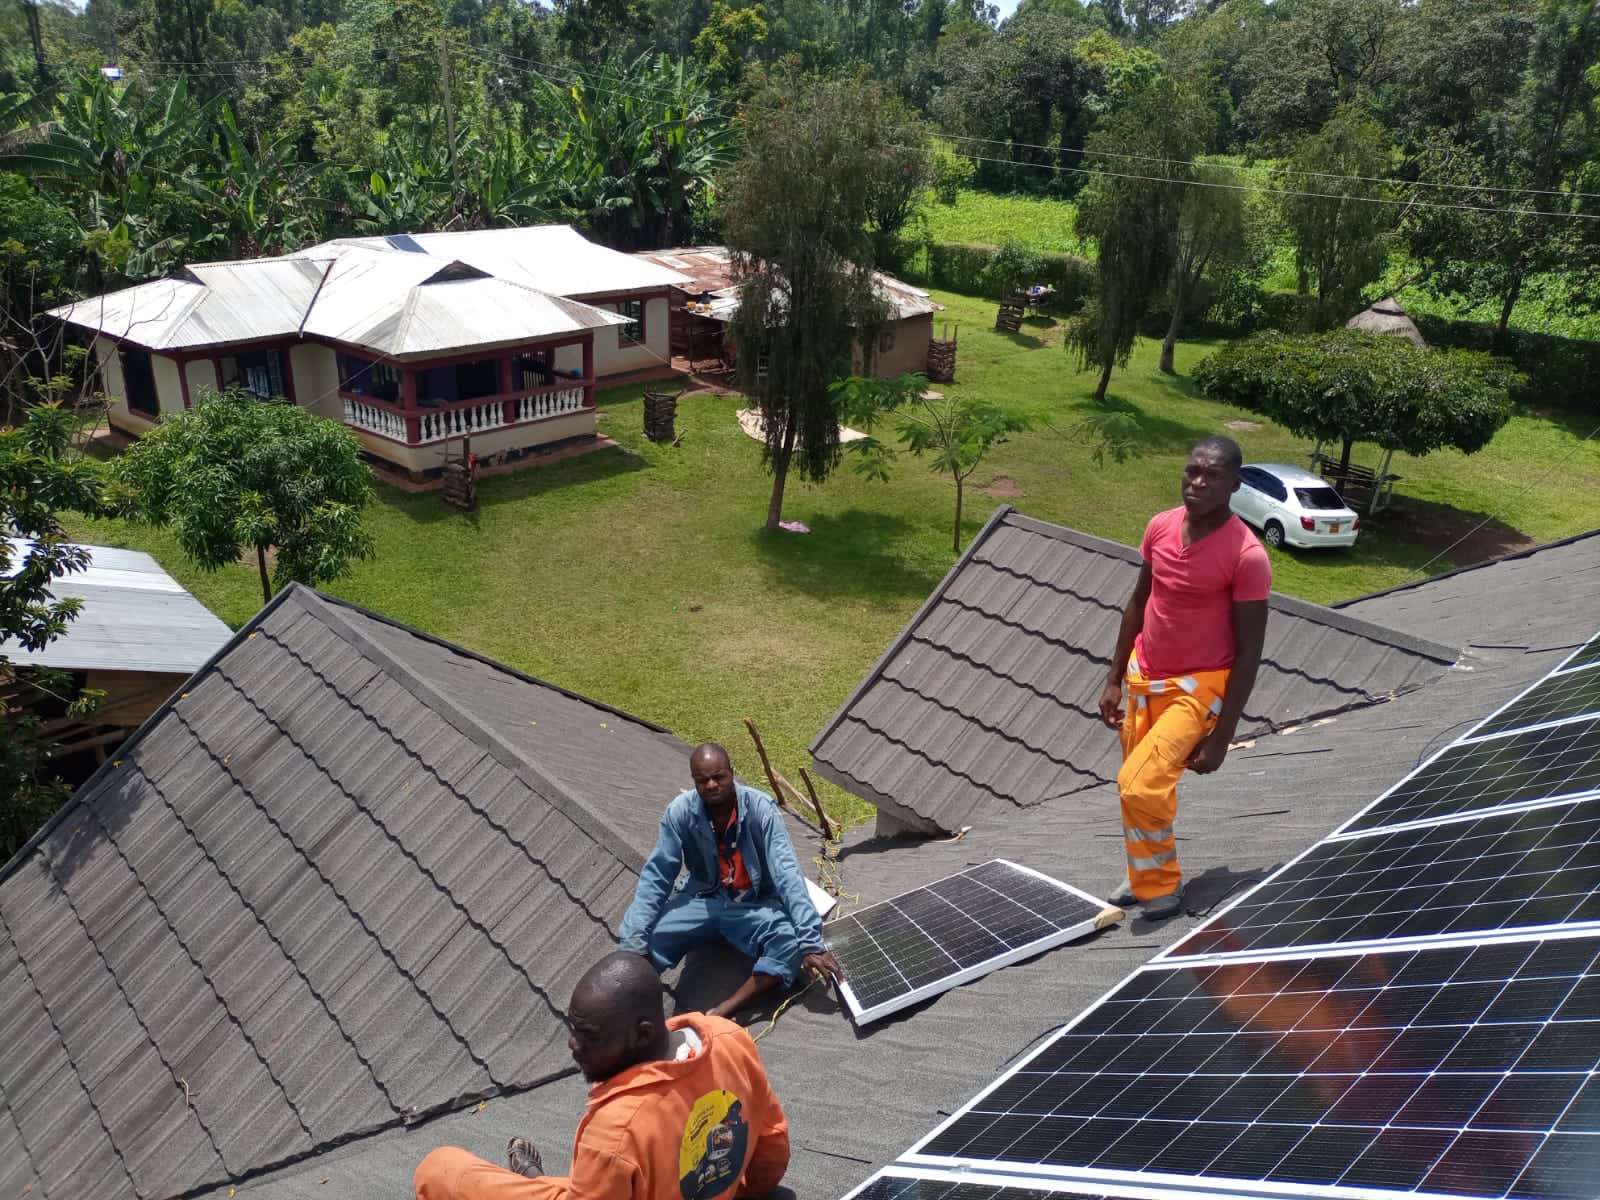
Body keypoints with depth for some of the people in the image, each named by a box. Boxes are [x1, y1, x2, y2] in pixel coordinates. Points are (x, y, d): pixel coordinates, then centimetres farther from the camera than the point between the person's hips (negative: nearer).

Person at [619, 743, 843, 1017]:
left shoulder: (760, 808, -20)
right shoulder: (680, 811, -14)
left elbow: (787, 874, -27)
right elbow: (655, 877, -14)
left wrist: (811, 942, -37)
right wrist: (633, 943, -26)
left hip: (754, 903, -2)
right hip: (703, 899, 2)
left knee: (792, 942, -32)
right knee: (643, 937, -24)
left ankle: (721, 1015, -37)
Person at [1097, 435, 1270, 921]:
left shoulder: (1247, 556, -21)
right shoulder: (1160, 527, -4)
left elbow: (1249, 652, -16)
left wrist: (1221, 737, -16)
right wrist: (1115, 679, 10)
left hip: (1198, 686, -6)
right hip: (1144, 676, 6)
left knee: (1140, 785, -17)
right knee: (1144, 784, 17)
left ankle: (1159, 886, 8)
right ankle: (1148, 876, 39)